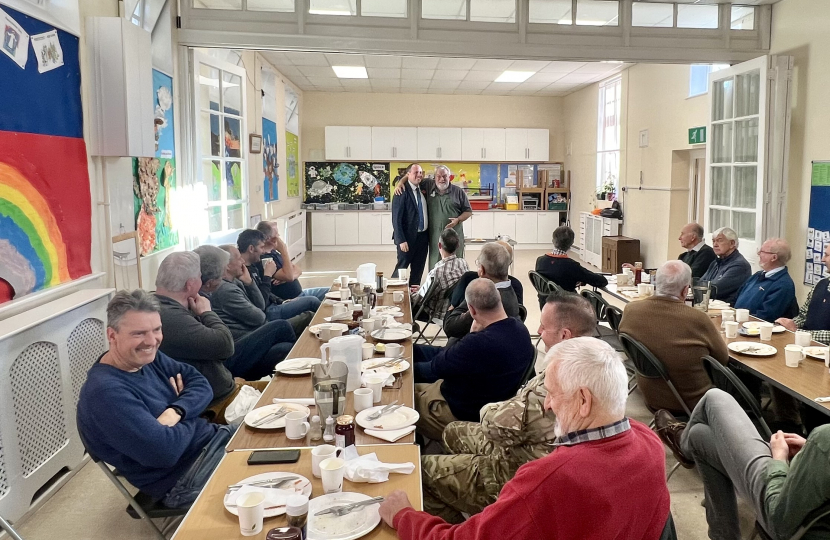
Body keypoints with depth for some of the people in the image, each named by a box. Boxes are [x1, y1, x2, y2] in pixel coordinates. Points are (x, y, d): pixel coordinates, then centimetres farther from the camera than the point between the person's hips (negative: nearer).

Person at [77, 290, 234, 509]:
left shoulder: (147, 357, 2)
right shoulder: (106, 392, -25)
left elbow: (201, 384, 3)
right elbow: (164, 451, -30)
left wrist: (175, 411, -18)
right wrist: (191, 418, -10)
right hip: (182, 480, -8)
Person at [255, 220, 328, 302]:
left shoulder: (273, 252, 12)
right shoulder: (263, 260, -19)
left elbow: (298, 270, 11)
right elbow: (289, 277, -28)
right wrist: (284, 251, -22)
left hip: (299, 293, 10)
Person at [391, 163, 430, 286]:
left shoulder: (423, 190, 9)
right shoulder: (402, 192, -12)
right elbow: (396, 218, -15)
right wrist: (401, 240, -20)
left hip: (423, 237, 7)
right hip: (408, 237, -7)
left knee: (418, 271, 12)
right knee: (401, 268, 2)